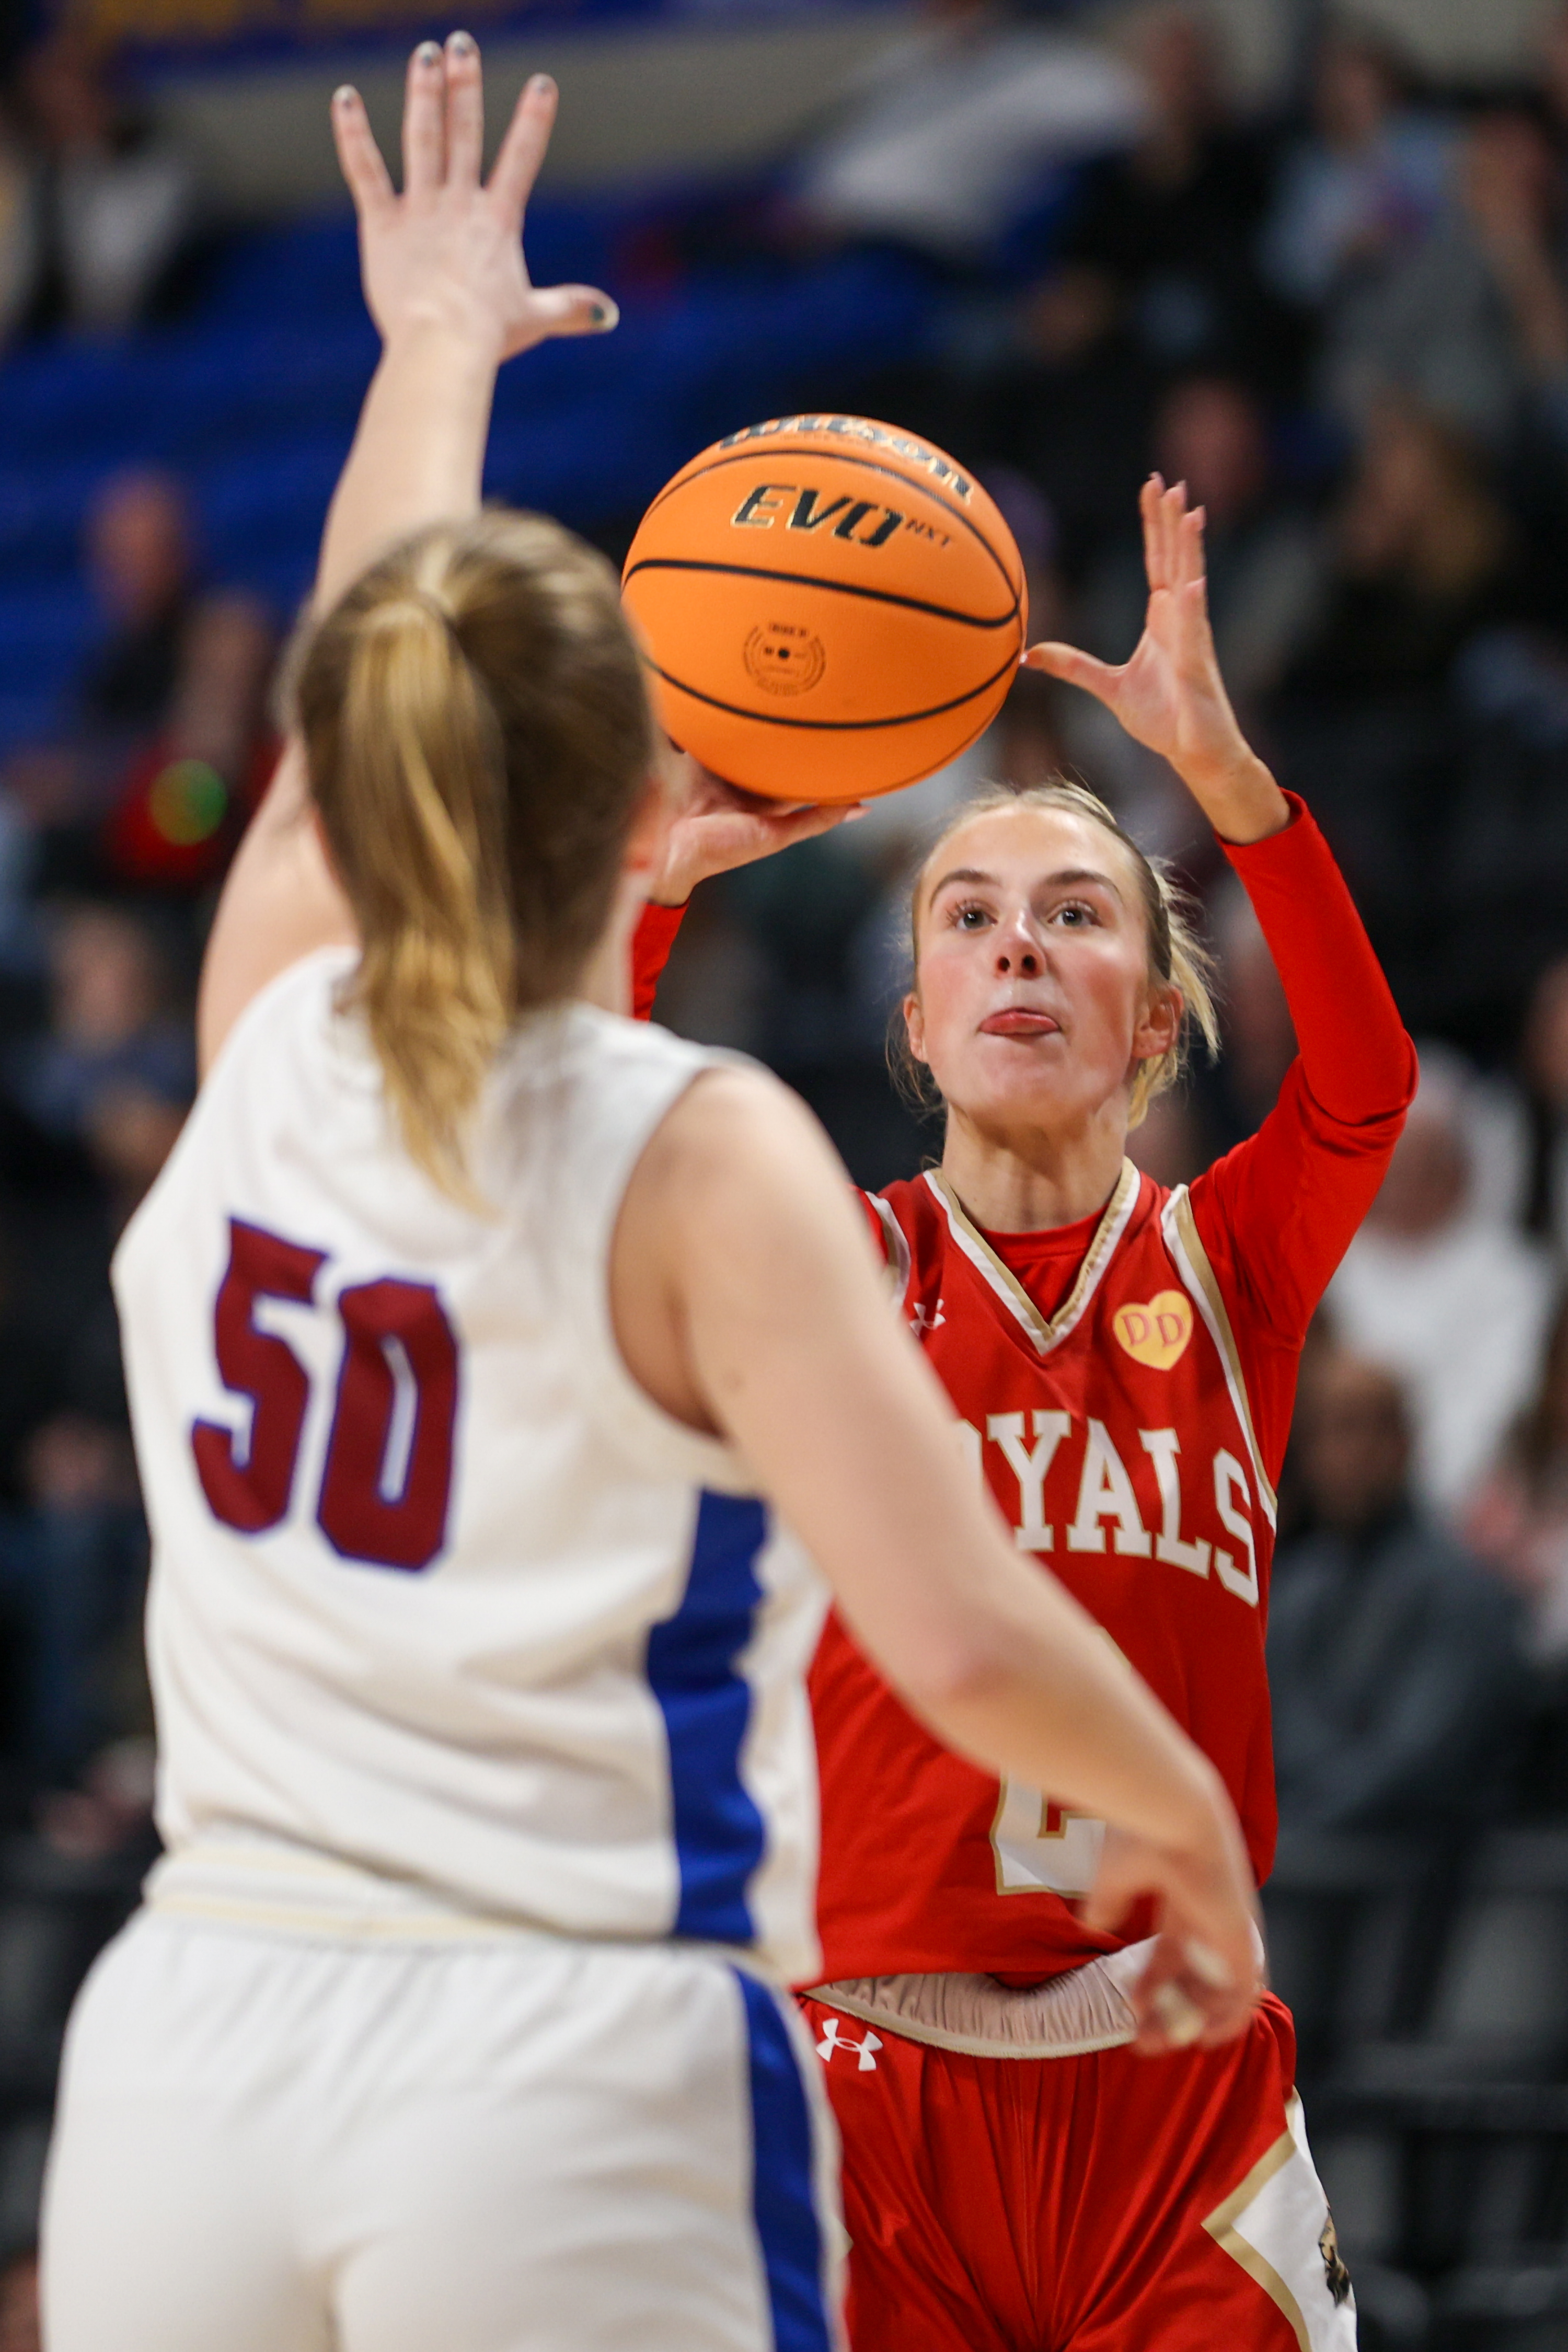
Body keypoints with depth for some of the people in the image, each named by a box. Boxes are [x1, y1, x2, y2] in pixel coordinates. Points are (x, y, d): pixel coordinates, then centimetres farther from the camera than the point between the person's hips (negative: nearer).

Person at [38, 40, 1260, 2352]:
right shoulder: (700, 1161, -7)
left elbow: (371, 695, 27)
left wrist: (440, 339, 44)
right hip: (576, 2086, -5)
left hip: (184, 2070, 5)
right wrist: (1184, 1815, 5)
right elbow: (966, 1645, -15)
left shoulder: (265, 1034, 6)